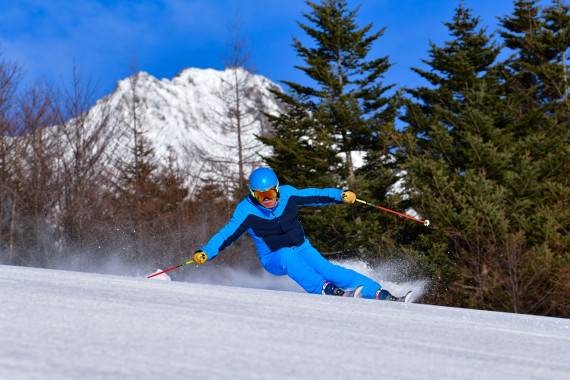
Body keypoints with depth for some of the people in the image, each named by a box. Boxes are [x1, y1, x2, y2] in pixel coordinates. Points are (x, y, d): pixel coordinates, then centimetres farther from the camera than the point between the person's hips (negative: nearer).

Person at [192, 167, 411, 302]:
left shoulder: (287, 194, -9)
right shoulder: (246, 211, -16)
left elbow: (314, 196, 3)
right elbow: (227, 235, -18)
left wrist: (341, 195, -8)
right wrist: (205, 253, -32)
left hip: (301, 250, 2)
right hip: (274, 260, -2)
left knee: (329, 270, -19)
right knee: (288, 255, -37)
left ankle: (381, 294, -23)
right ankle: (325, 289, -47)